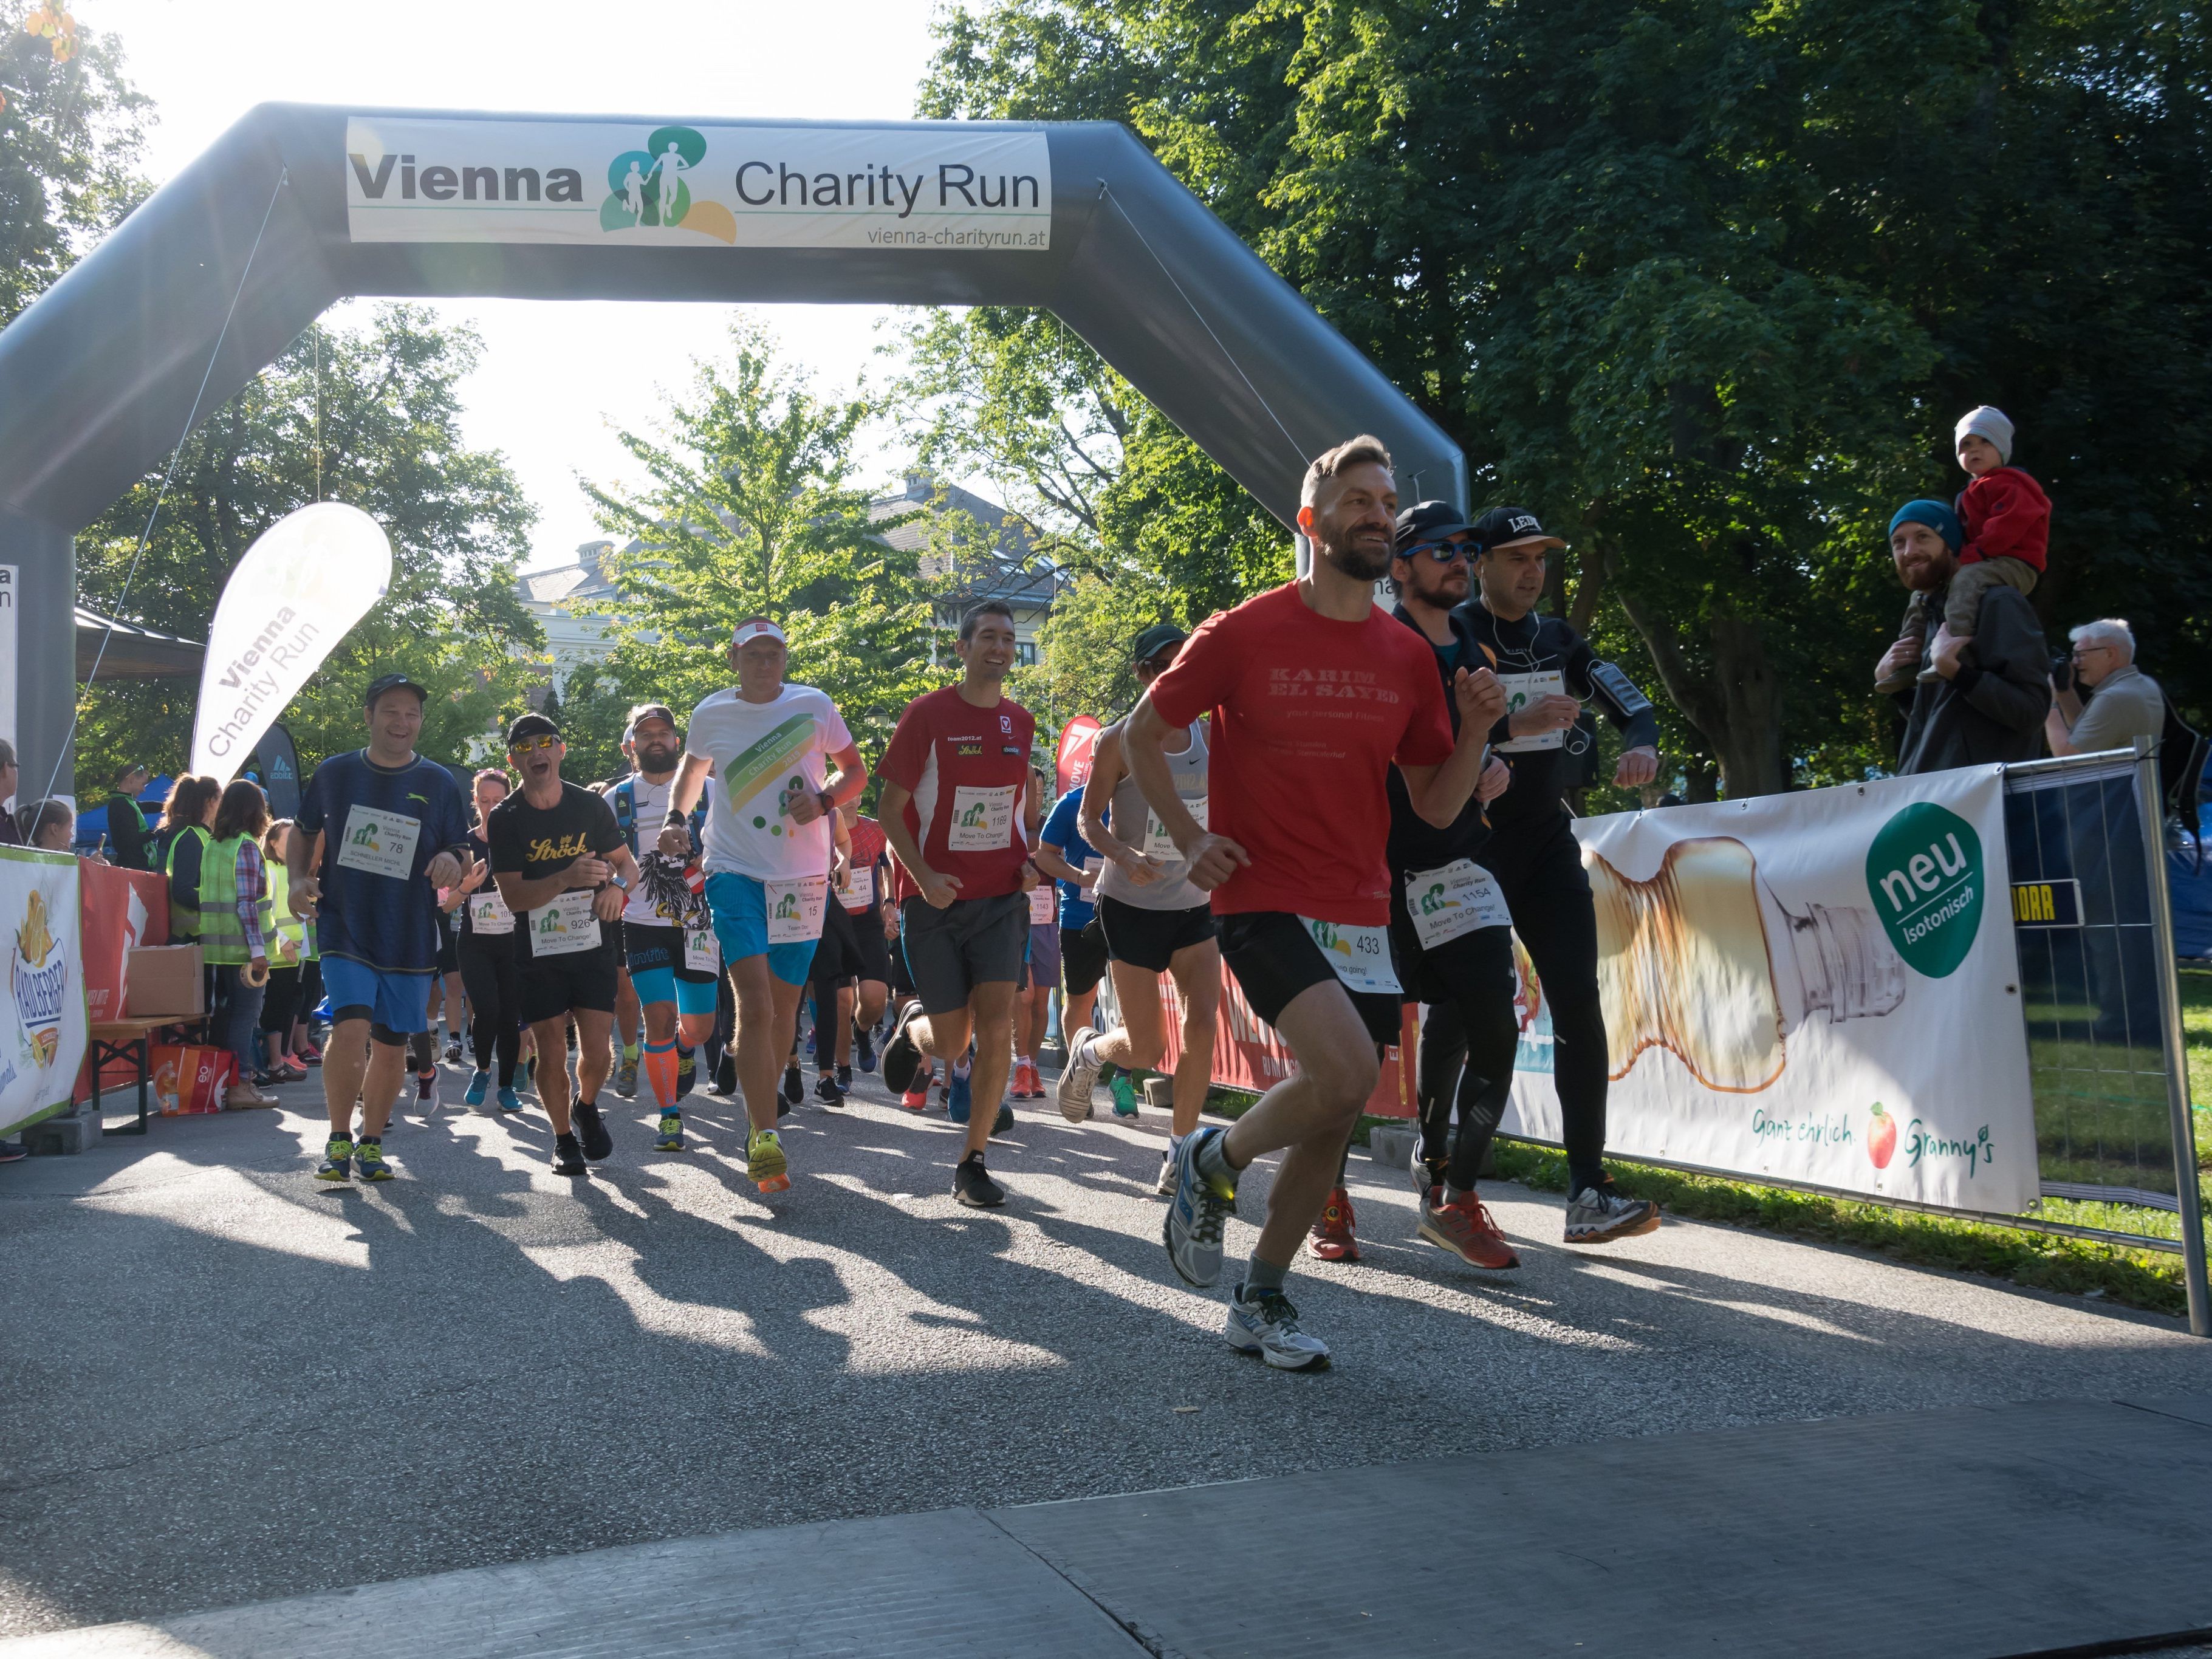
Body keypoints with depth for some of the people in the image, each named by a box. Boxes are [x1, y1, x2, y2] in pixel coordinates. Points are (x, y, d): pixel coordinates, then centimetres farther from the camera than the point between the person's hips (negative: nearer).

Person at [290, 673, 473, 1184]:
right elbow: (302, 833, 16)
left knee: (391, 1044, 8)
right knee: (351, 1029, -18)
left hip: (411, 937, 2)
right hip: (345, 929, -2)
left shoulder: (439, 783, 4)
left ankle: (371, 1143, 25)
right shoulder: (335, 773, 4)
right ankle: (339, 1138, 1)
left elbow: (462, 853, 8)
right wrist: (299, 879, -2)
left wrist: (452, 860, -16)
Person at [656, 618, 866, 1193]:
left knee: (784, 1008, 9)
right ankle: (764, 1137, -13)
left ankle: (759, 1117, 30)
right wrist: (676, 817, 7)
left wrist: (824, 801, -9)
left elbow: (855, 771, 11)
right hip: (735, 871, -1)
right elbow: (692, 768, 24)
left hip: (803, 876, 1)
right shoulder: (711, 714, 4)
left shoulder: (814, 706, 2)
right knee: (755, 1004, -16)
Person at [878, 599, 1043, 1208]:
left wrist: (1028, 859, 3)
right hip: (937, 898, -3)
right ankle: (912, 1026, 39)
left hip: (1002, 896, 3)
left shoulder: (1020, 722, 7)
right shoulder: (928, 714, -7)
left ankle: (973, 1163, 4)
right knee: (950, 1044, 1)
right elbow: (890, 807, -5)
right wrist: (924, 876, -18)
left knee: (996, 1028, -9)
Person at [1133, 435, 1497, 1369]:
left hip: (1363, 917, 5)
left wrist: (1475, 728, -5)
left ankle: (1261, 1300, 25)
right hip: (1264, 899, -5)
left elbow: (1437, 807, 12)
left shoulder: (1408, 659, 9)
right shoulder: (1242, 635, -3)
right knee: (1346, 1073, -25)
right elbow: (1141, 735, 6)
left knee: (1333, 1122, 8)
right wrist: (1188, 838, -5)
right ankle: (1214, 1163, 4)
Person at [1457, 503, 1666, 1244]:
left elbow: (1633, 706, 7)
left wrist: (1642, 745, -15)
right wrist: (1514, 726, -31)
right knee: (1489, 1017, -6)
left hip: (1548, 844, 5)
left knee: (1578, 1004, -6)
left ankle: (1587, 1191, -6)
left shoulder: (1560, 640, 12)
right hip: (1474, 844, -5)